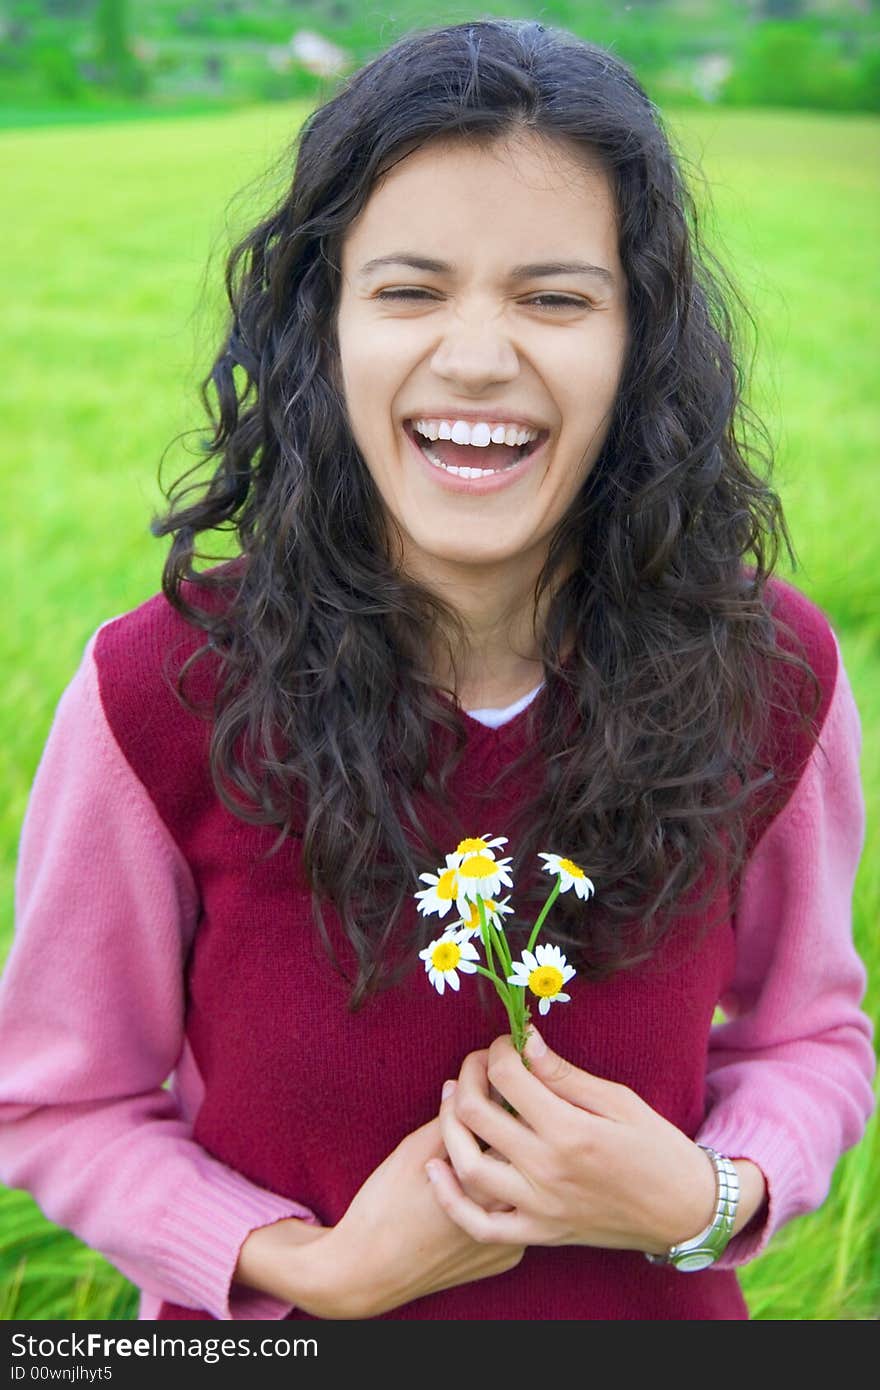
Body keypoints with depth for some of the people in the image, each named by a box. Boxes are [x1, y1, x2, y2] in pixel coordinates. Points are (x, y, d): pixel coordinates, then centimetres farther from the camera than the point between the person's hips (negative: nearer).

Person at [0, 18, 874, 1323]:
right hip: (276, 1330, -1)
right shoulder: (160, 696, -23)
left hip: (652, 1309, 2)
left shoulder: (770, 671, -17)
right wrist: (314, 1266, -23)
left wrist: (706, 1203, -21)